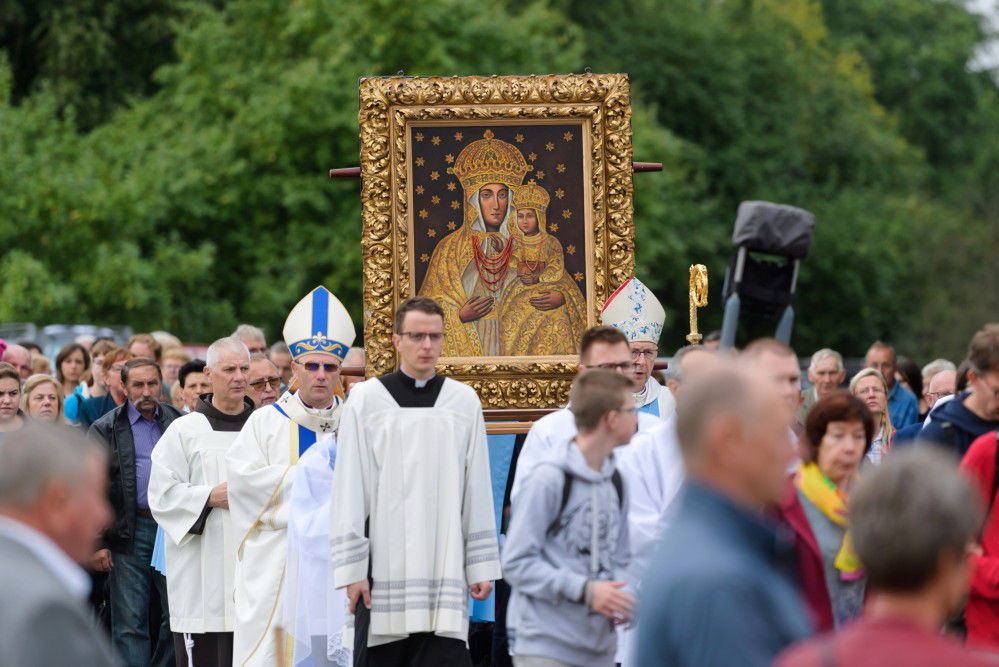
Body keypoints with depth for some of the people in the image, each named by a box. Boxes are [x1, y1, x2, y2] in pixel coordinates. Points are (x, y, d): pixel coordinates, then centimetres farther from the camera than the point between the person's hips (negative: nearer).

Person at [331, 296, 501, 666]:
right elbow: (349, 490, 1)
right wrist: (351, 567, -4)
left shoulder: (465, 401, 6)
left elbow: (478, 491, 8)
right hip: (383, 565, 0)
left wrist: (481, 566, 5)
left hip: (444, 568, 0)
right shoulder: (366, 399, 2)